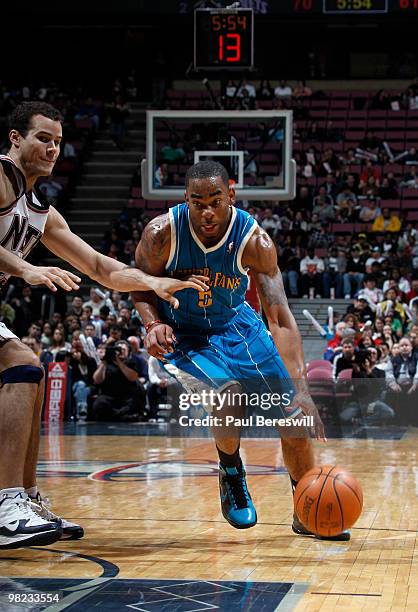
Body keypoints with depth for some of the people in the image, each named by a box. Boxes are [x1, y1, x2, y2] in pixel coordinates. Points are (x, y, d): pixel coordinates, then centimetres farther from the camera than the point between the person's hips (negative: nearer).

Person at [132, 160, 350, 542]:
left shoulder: (254, 240, -25)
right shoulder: (162, 233, -25)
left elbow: (280, 317, -30)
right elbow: (141, 287, -6)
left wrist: (300, 388, -39)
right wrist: (154, 324, -28)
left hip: (236, 325, 2)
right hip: (182, 335, -2)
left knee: (296, 413, -3)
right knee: (227, 392, -31)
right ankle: (231, 472, 2)